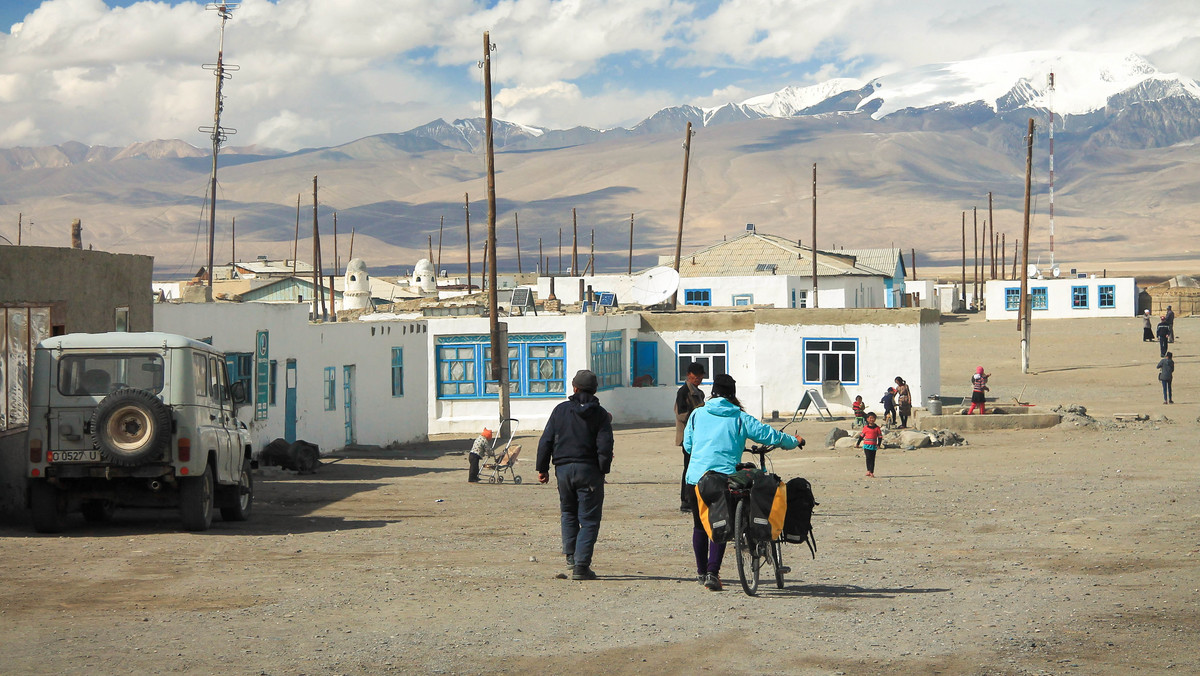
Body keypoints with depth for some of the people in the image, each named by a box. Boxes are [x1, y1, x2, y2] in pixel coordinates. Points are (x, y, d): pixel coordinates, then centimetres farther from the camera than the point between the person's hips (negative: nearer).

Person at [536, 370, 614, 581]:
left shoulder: (560, 410, 3)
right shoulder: (599, 414, -2)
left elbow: (546, 441, 3)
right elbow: (605, 445, -10)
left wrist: (542, 468, 10)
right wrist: (603, 469, 1)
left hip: (563, 469, 3)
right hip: (588, 469, -2)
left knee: (569, 513, 23)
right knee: (589, 520, 1)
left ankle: (571, 554, 16)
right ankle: (581, 565, -7)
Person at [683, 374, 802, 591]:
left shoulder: (697, 414, 7)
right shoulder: (740, 418, 2)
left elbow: (687, 445, 13)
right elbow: (767, 434, 3)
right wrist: (794, 442, 20)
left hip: (697, 476, 2)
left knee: (700, 526, 15)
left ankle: (702, 572, 24)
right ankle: (712, 572, -8)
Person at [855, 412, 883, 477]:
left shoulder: (877, 428, 3)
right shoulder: (865, 427, 3)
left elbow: (880, 437, 5)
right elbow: (861, 436, 12)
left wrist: (878, 444, -6)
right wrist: (858, 443, 13)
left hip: (874, 446, 1)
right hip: (867, 445, -1)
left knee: (872, 459, 5)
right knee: (868, 458, -12)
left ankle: (871, 472, 8)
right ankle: (869, 471, -14)